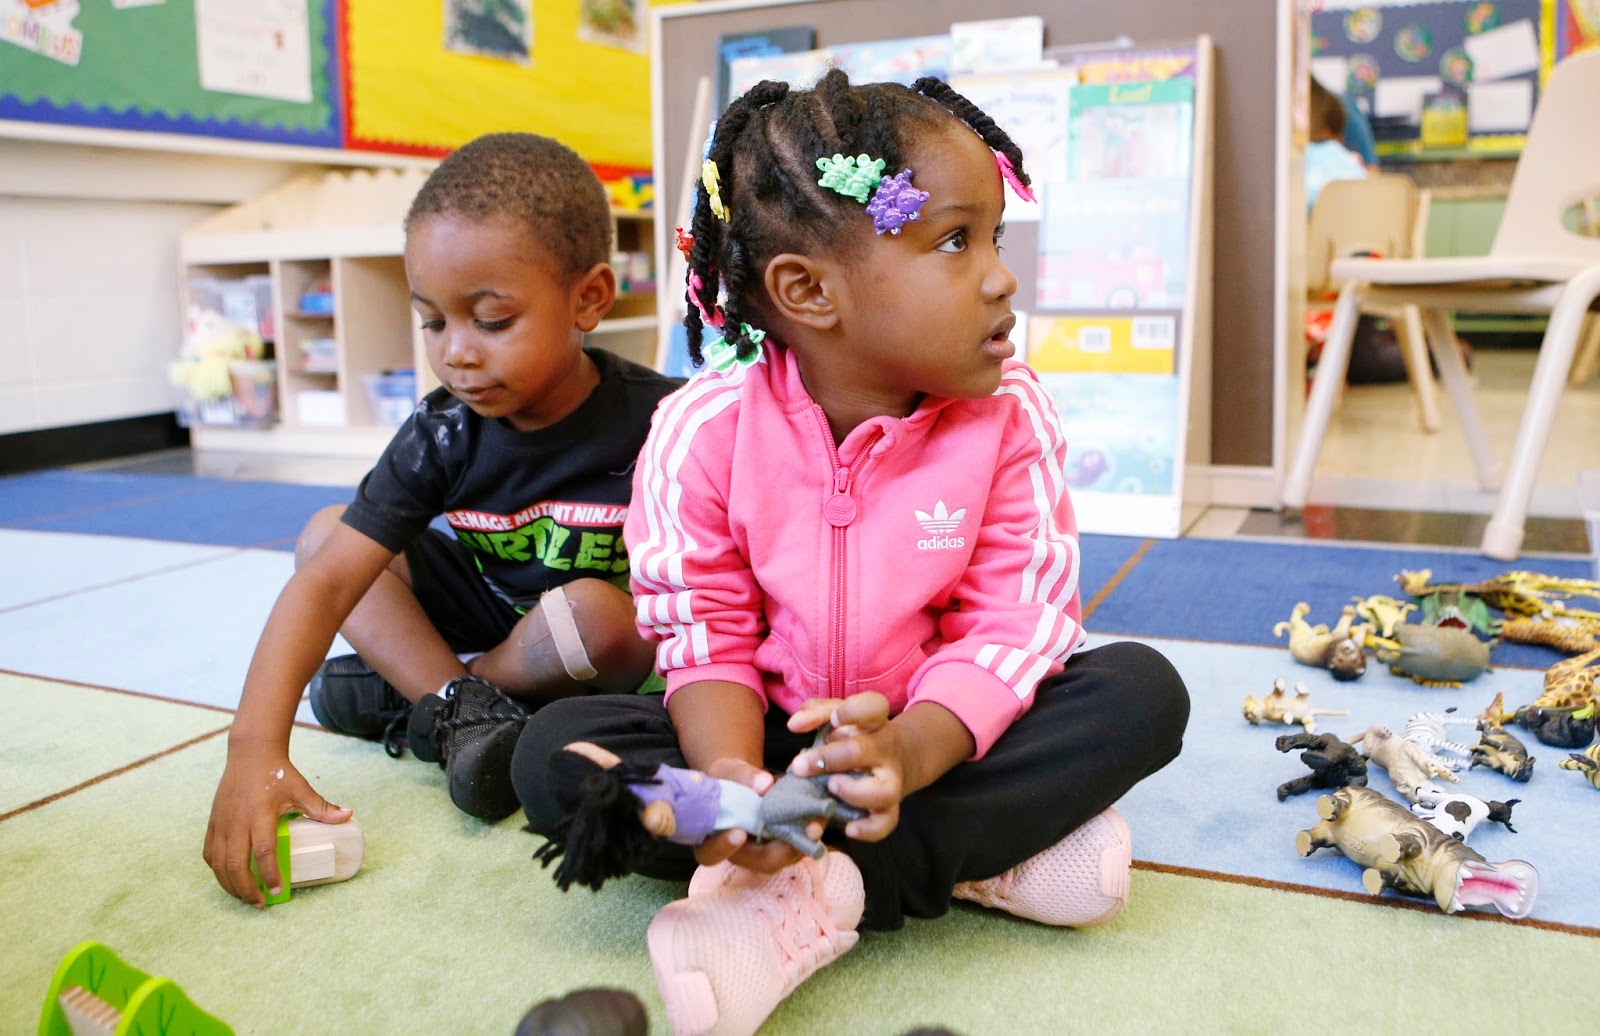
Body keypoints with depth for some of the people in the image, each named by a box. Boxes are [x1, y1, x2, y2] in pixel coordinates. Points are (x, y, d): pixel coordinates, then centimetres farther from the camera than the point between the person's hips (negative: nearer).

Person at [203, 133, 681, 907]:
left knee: (595, 610, -37)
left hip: (605, 647, -3)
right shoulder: (442, 436, -15)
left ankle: (407, 691, -10)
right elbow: (327, 583, -23)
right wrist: (255, 747, -35)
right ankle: (462, 710, -19)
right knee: (323, 534, -5)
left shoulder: (656, 423, -23)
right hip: (485, 616, 4)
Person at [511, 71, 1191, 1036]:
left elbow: (1016, 622, -16)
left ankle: (815, 903, -29)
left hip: (936, 732, 1)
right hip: (770, 733, 0)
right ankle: (979, 857, -26)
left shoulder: (1010, 413, -13)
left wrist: (910, 751, -36)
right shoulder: (705, 429, -16)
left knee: (1143, 690, -22)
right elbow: (707, 639, -12)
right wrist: (731, 777, -34)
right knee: (554, 749, -23)